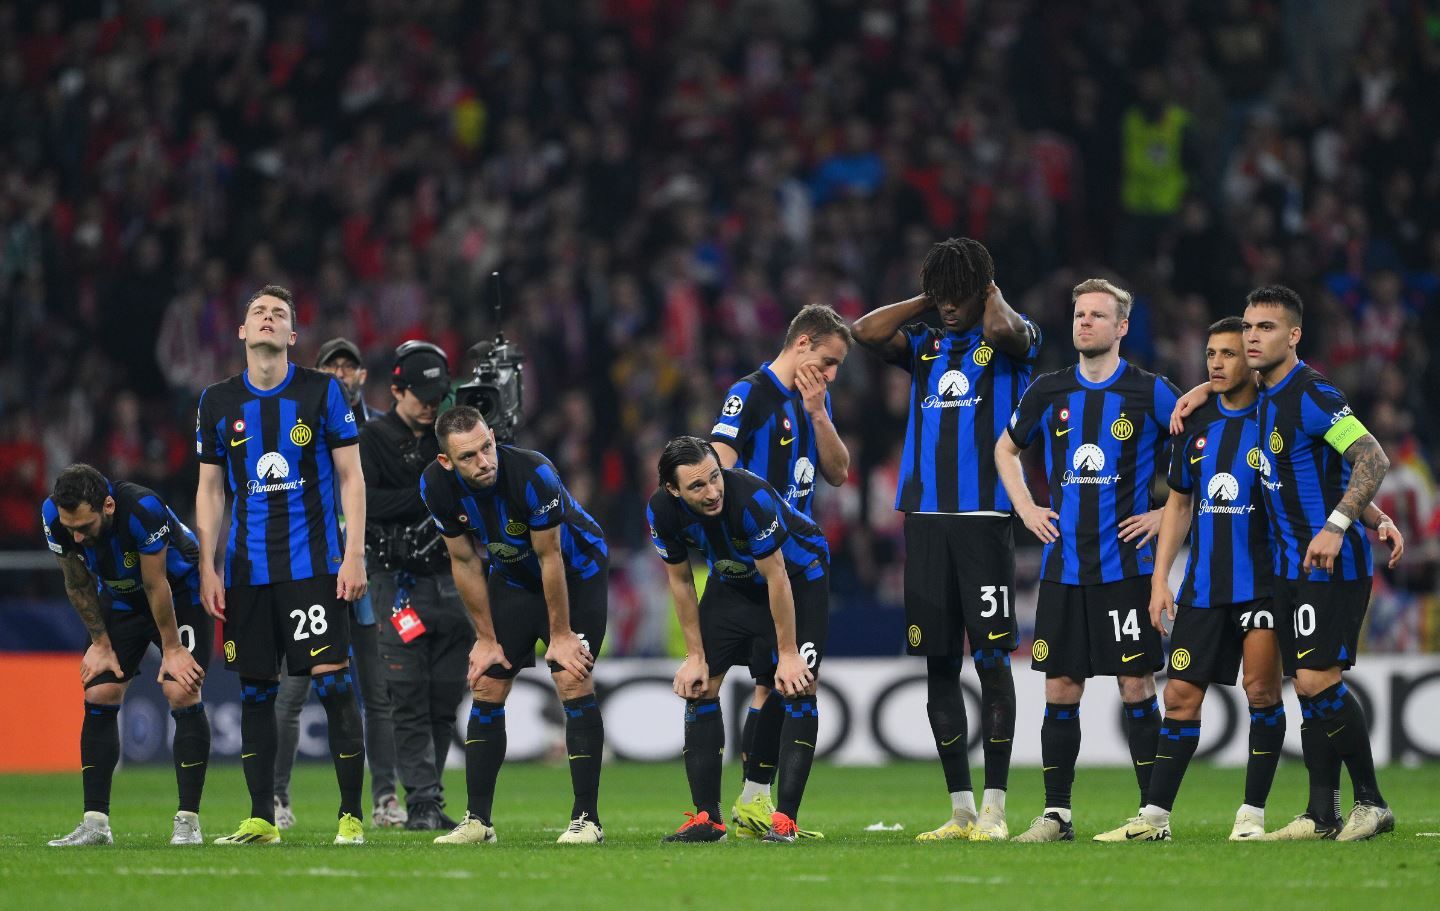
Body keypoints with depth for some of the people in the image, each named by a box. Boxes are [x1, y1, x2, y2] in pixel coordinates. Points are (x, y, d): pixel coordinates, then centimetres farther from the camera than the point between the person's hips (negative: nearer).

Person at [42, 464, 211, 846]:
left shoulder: (142, 509, -38)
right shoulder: (54, 516, -23)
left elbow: (157, 585, -26)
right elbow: (79, 584, -6)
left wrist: (172, 648, -16)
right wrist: (101, 642, -2)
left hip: (180, 590, -5)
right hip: (122, 597, 5)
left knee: (181, 692, -18)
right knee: (99, 694, -6)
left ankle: (187, 821, -15)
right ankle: (96, 823, -3)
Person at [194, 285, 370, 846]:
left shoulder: (321, 392, 1)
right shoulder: (217, 402, 8)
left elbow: (350, 477, 2)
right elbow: (210, 489, 12)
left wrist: (354, 554, -6)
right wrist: (207, 569, 5)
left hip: (313, 563, -3)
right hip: (247, 567, 3)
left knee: (332, 682, -9)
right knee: (255, 690, 4)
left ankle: (352, 816, -4)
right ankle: (261, 820, 10)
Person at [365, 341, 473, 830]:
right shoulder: (372, 440, 0)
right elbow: (364, 503, -13)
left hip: (452, 583, 5)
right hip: (399, 583, -5)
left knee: (445, 699, 3)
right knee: (410, 701, -8)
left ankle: (427, 802, 8)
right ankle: (423, 803, -10)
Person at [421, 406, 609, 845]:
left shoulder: (533, 474, -35)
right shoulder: (437, 485, -20)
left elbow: (550, 556, -25)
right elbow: (465, 562, -8)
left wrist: (560, 634, -17)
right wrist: (486, 638, -4)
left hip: (576, 570, -5)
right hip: (514, 574, 5)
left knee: (573, 681, -17)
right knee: (486, 687, 0)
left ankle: (586, 818, -13)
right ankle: (477, 820, 7)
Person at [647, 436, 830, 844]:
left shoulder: (751, 497, -38)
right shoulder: (662, 511, -22)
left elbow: (776, 576, -29)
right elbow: (680, 581, -6)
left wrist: (788, 655, -23)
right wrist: (695, 655, -5)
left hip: (798, 572, -5)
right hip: (732, 580, 5)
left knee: (798, 687, -16)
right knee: (698, 685, -2)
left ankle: (785, 818, -15)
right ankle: (707, 818, 3)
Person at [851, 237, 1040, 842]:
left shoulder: (1013, 342, 3)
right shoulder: (924, 345, 17)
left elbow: (1003, 329, -20)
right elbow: (866, 333, 2)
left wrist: (991, 293, 0)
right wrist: (925, 302, 9)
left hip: (985, 519, -5)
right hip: (925, 519, 5)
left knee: (991, 658, -6)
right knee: (939, 665, 5)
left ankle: (994, 808, -4)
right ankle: (960, 810, 11)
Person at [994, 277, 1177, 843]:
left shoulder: (1151, 393, -2)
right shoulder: (1049, 391, 8)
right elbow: (1006, 448, 25)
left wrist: (1168, 513, -2)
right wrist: (1025, 508, 13)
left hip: (1127, 562, -3)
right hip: (1063, 563, 3)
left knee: (1136, 686, -4)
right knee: (1060, 688, 3)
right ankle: (1056, 814, 9)